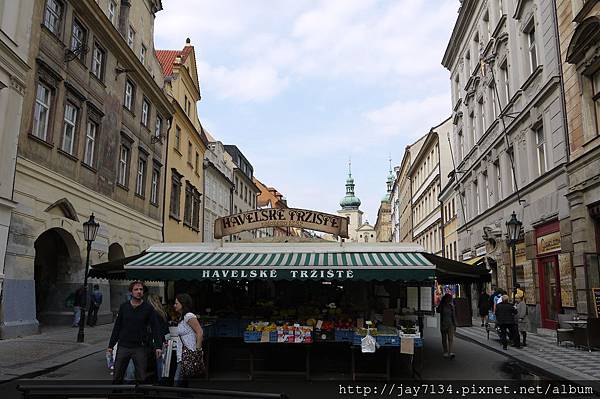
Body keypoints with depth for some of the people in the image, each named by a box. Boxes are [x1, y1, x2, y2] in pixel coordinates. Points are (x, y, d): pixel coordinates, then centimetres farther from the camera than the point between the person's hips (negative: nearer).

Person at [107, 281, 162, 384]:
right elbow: (117, 327, 9)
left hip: (140, 348, -2)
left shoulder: (148, 308, -3)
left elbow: (155, 328, -4)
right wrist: (111, 345, 7)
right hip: (123, 347, 2)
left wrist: (158, 346, -13)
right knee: (117, 377, 8)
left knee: (142, 378, 2)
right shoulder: (124, 307, 5)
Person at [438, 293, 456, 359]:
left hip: (450, 324, 1)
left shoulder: (452, 306, 7)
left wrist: (455, 325, 13)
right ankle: (445, 352, 20)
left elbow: (454, 316, 13)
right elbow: (438, 310, -20)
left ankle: (451, 353, -17)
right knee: (444, 339, 8)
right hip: (443, 324, -1)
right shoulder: (442, 306, -1)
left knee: (451, 338, -11)